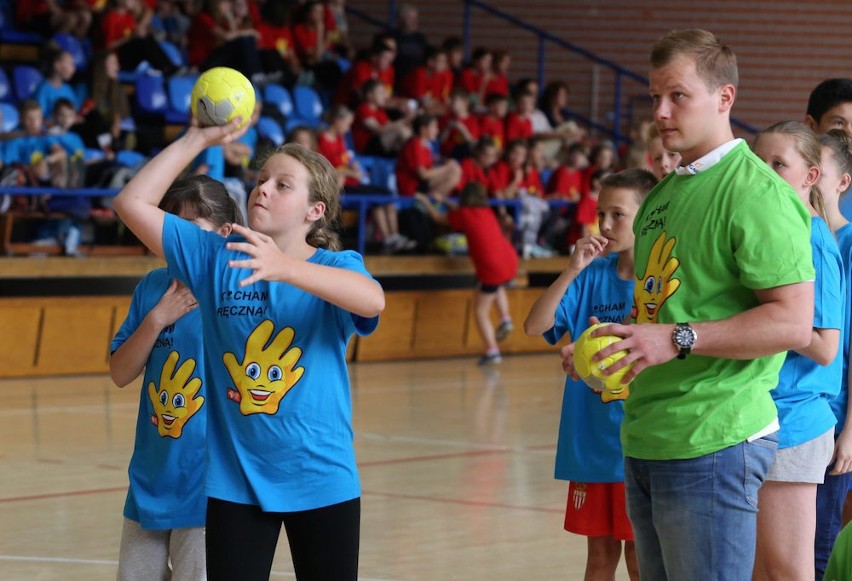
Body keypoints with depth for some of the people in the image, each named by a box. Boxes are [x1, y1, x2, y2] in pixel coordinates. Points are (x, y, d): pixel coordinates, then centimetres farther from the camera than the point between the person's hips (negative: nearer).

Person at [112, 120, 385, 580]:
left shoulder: (336, 266, -7)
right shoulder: (216, 258, 1)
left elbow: (372, 300, -31)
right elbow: (133, 203, -4)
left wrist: (286, 268, -45)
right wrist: (198, 139, -9)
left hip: (321, 480, -1)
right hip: (234, 479, 2)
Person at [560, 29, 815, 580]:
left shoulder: (756, 193, -12)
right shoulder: (663, 195, 18)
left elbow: (793, 323, -19)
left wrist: (679, 339, -23)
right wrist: (607, 344, 9)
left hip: (714, 445, -9)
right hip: (647, 441, 9)